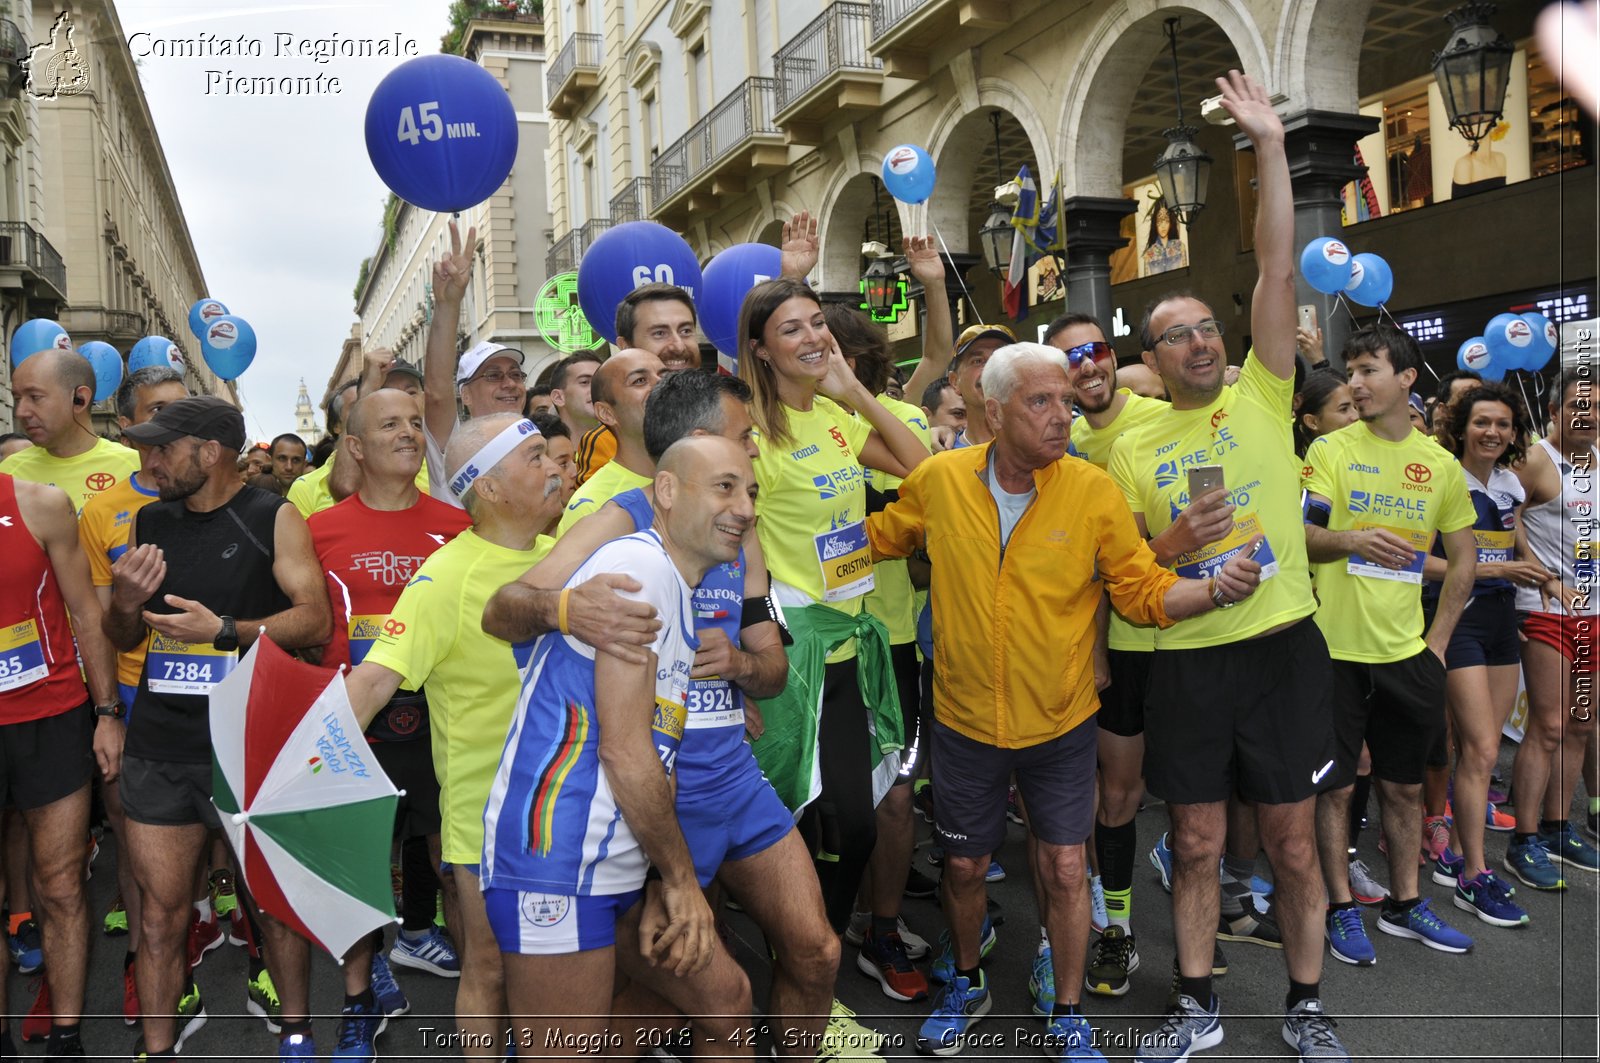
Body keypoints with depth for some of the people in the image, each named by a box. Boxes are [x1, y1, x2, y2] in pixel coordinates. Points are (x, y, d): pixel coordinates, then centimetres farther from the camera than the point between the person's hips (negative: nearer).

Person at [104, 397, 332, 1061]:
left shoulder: (274, 520, -4)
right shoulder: (150, 522, 11)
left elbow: (315, 619, -11)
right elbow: (124, 639, 18)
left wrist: (224, 630, -21)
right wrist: (126, 602, -4)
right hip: (158, 745, 4)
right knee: (160, 911, 8)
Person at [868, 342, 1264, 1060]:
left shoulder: (1094, 490, -11)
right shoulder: (939, 481, -9)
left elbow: (1143, 590, -6)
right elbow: (878, 538, 9)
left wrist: (1212, 589, -24)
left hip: (1060, 723, -1)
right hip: (965, 722, 1)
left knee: (1065, 868, 7)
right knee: (964, 865, 15)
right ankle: (967, 983, 43)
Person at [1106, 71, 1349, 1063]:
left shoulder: (1262, 398, 3)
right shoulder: (1132, 450, 4)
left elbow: (1279, 273, -7)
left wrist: (1271, 147, -10)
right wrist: (1172, 546, -14)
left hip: (1284, 645, -1)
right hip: (1187, 660, 1)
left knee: (1294, 841, 9)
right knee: (1197, 845, 10)